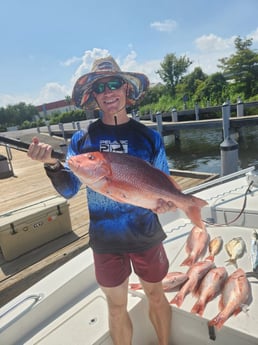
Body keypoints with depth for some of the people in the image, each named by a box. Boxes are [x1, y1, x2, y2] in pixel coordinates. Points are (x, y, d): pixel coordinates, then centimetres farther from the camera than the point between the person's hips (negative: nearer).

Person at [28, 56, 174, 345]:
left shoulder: (149, 136, -7)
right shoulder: (81, 140, -5)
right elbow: (69, 190, -4)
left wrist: (166, 201, -21)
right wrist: (52, 164, -22)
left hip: (146, 235, 1)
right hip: (105, 239, 0)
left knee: (155, 295, 23)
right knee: (116, 306, 18)